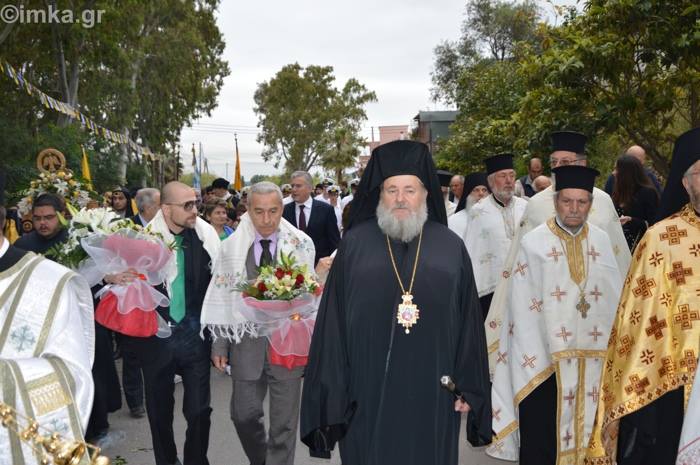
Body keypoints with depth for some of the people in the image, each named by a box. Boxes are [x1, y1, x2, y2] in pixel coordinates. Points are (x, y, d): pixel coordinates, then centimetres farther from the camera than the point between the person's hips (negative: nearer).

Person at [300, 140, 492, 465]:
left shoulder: (452, 248, 2)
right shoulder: (354, 244, 0)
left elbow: (468, 322, 4)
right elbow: (333, 322, -1)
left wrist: (468, 388, 3)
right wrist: (332, 390, -3)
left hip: (432, 397, 1)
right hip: (367, 395, -1)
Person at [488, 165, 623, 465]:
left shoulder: (602, 241, 6)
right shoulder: (533, 243, -6)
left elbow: (615, 296, 6)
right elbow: (522, 308, -7)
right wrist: (532, 358, -11)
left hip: (593, 355, 4)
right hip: (545, 354, -3)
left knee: (586, 430, 15)